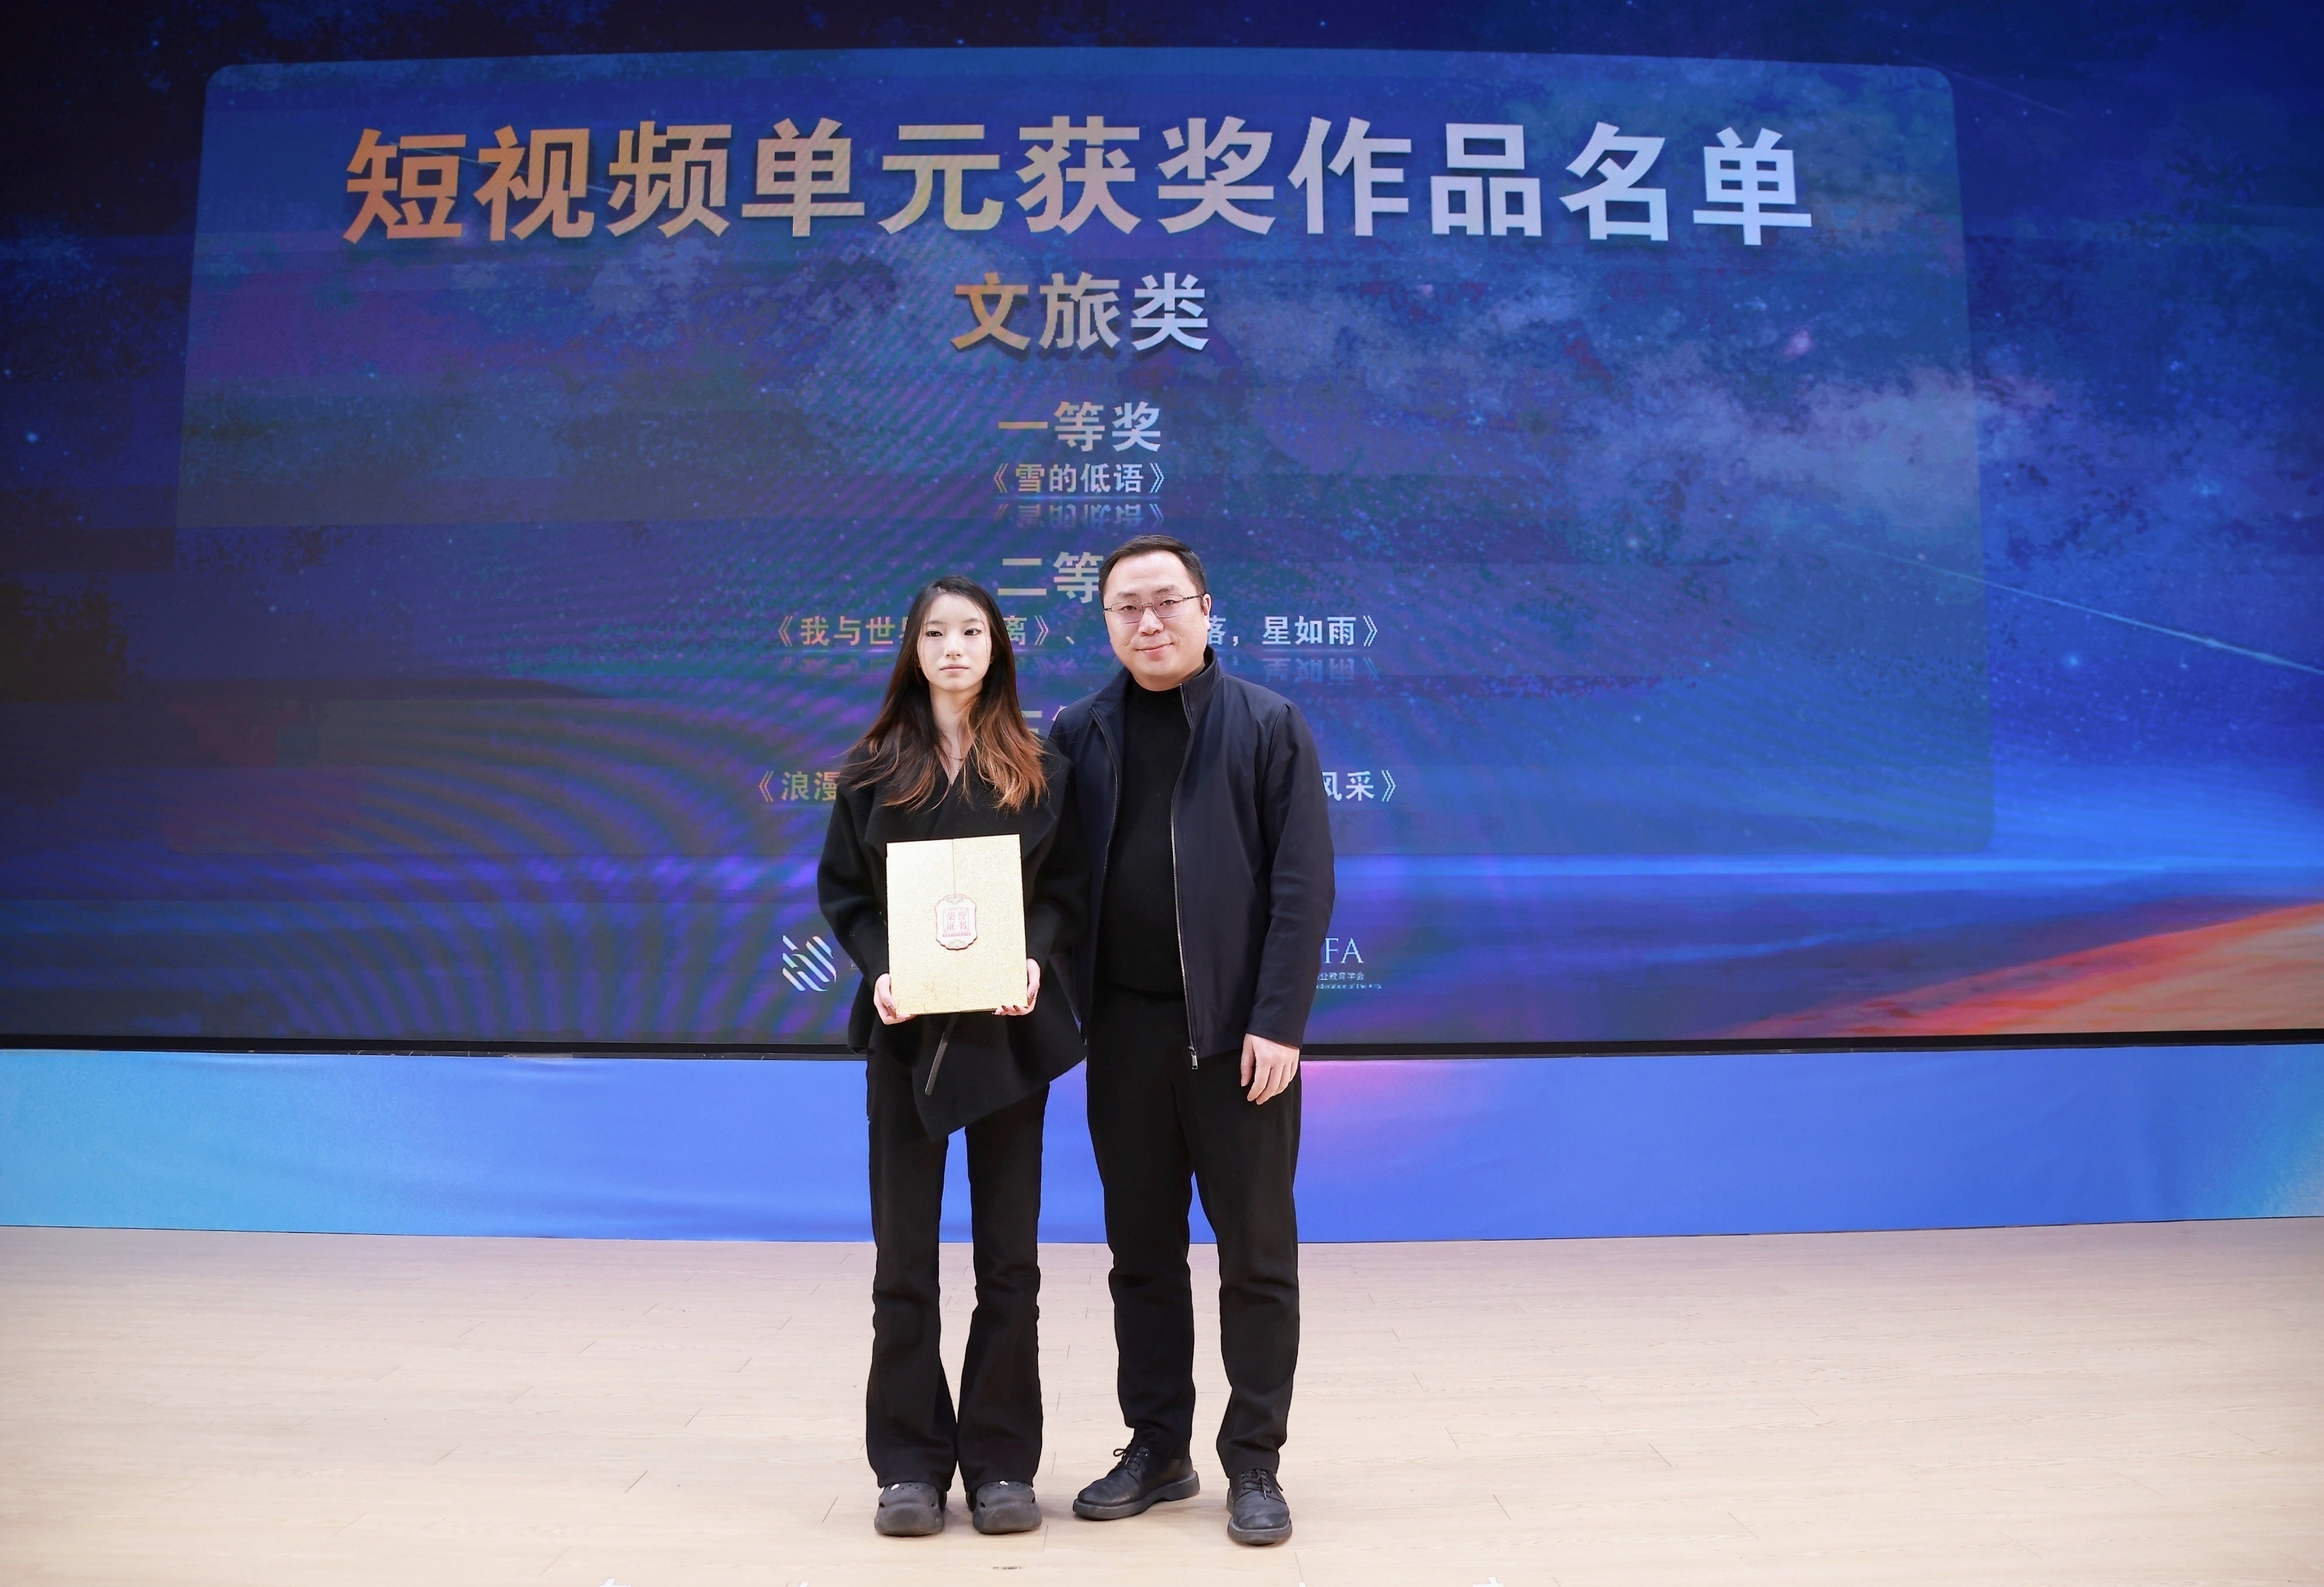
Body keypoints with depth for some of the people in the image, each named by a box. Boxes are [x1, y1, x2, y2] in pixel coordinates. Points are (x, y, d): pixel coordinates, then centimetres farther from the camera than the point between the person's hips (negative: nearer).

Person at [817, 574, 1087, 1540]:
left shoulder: (1039, 769, 5)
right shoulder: (873, 768, 5)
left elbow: (1069, 887, 3)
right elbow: (841, 891, 4)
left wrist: (1035, 957, -16)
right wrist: (877, 969, -13)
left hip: (1010, 1027, 0)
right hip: (907, 1027, 0)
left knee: (1008, 1253, 6)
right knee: (905, 1254, 5)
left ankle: (1001, 1461, 18)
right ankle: (911, 1462, 18)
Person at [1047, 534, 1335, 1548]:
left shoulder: (1270, 725, 0)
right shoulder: (1079, 733, 8)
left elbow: (1302, 886, -6)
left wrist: (1277, 1023, -13)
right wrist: (1064, 1006, -1)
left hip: (1237, 1031, -3)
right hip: (1125, 1031, 3)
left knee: (1255, 1256, 6)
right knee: (1141, 1252, 13)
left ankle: (1253, 1463, 20)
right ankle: (1156, 1449, 28)